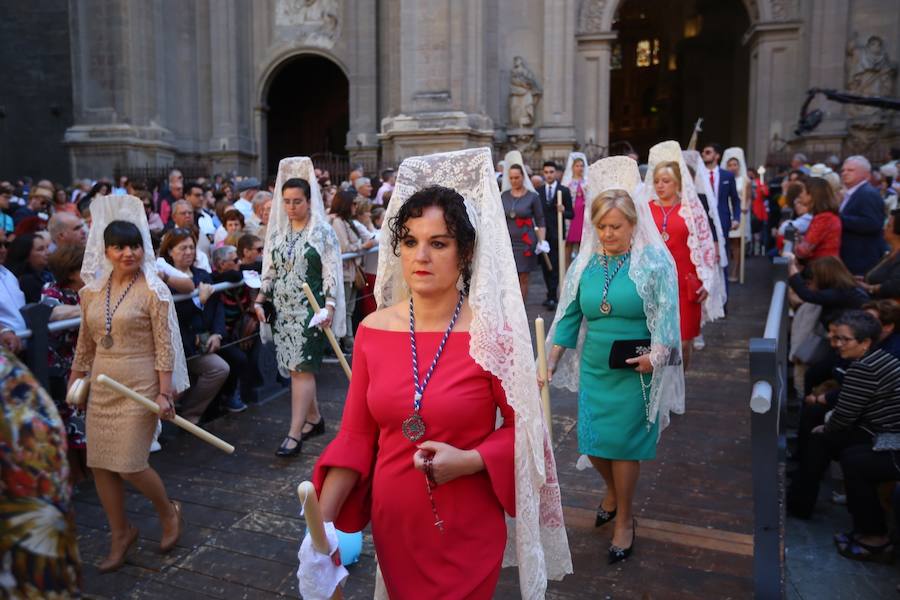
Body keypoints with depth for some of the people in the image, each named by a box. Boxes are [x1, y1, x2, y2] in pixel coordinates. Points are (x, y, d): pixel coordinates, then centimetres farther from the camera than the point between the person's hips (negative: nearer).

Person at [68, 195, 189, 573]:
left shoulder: (153, 292, -10)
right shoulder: (92, 291, 6)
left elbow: (165, 347, -12)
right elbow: (85, 343, 15)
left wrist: (164, 393, -15)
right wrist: (74, 382, 18)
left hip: (139, 386, -6)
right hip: (101, 387, 6)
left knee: (129, 465, -6)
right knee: (99, 464, 8)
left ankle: (168, 511, 23)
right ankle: (120, 533, 27)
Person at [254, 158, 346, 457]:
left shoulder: (323, 232, -5)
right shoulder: (277, 232, 10)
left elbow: (331, 272, -8)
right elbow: (270, 270, 15)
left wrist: (329, 306, -16)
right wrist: (260, 300, 7)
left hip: (310, 308, -5)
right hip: (283, 308, 6)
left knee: (301, 367, -9)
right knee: (296, 367, 10)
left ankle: (294, 434, -7)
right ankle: (314, 418, 26)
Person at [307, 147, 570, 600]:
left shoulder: (493, 333, -16)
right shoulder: (372, 330, -6)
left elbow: (523, 427, -6)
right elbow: (355, 435, -2)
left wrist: (469, 461, -23)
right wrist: (322, 522, -9)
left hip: (468, 529, -4)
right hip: (392, 523, 4)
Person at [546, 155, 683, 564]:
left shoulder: (654, 261, -9)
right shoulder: (585, 263, 2)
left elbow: (666, 318, -11)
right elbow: (568, 317, 6)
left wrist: (656, 354, -28)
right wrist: (549, 365, 3)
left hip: (635, 372, -4)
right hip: (594, 369, 4)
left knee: (624, 444, 5)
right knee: (593, 443, 9)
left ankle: (624, 521, 27)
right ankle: (613, 491, 43)